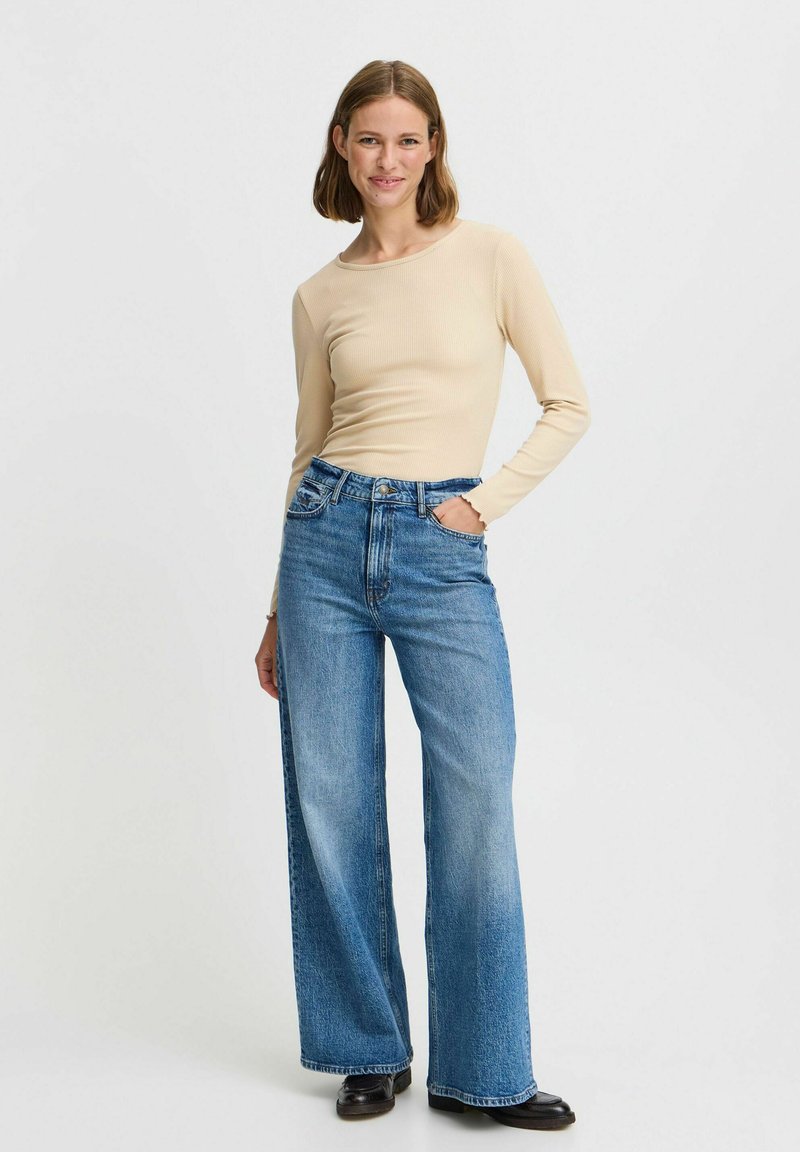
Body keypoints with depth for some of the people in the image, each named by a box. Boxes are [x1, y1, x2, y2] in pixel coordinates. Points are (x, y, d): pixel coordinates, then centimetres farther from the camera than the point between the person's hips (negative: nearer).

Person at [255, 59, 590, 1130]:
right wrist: (280, 610, 14)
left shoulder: (490, 254, 3)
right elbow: (310, 447, 14)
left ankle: (484, 1071, 11)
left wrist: (485, 500, -6)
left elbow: (568, 404, 5)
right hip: (329, 536, 3)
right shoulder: (321, 295, 9)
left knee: (476, 805, -5)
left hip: (443, 550, -2)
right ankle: (369, 1049, 22)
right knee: (331, 800, 4)